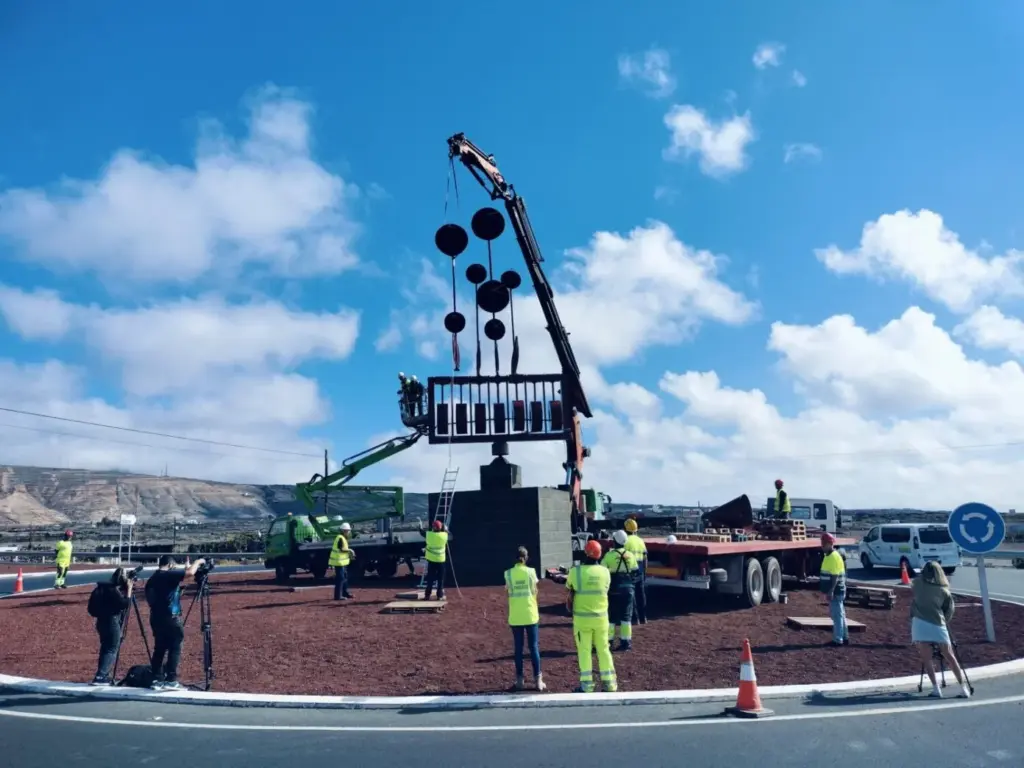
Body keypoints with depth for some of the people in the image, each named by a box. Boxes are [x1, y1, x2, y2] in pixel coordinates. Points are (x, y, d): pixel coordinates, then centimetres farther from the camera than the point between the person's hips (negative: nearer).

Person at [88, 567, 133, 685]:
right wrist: (129, 589, -16)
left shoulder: (107, 587, 9)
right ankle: (100, 677, -5)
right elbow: (125, 604, -19)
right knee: (111, 650, -2)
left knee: (106, 649, 16)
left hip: (103, 621, 9)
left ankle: (103, 676, 21)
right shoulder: (113, 590, -18)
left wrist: (126, 589, 10)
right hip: (111, 622, -9)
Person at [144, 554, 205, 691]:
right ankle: (171, 680, -2)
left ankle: (157, 680, 12)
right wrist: (198, 562, -6)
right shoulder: (170, 574, -12)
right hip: (170, 618, -8)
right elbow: (190, 572, -23)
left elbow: (149, 599, 15)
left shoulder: (151, 579, 13)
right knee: (175, 648, -1)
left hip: (155, 618, 8)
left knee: (159, 648, 12)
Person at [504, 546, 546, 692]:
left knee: (518, 648, 10)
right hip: (530, 615, -1)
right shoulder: (531, 571, -6)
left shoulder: (508, 573, -5)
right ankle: (538, 680, 10)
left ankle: (520, 680, 14)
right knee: (534, 647, 7)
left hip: (515, 617, 1)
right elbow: (535, 591, 0)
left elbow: (507, 589, 6)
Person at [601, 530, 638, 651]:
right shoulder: (630, 555, 1)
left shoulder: (608, 556, -12)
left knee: (610, 616, 7)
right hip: (628, 589, 3)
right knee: (626, 616, 11)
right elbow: (635, 572, 8)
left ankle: (608, 641, 9)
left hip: (613, 590, -3)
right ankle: (626, 641, 12)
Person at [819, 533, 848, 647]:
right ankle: (845, 638, 25)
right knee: (840, 615, 16)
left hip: (835, 592, -10)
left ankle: (838, 640, 2)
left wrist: (830, 591, -24)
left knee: (837, 616, -3)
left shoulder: (834, 557, -18)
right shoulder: (829, 556, 13)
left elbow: (835, 576, -22)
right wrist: (828, 591, 22)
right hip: (835, 591, 10)